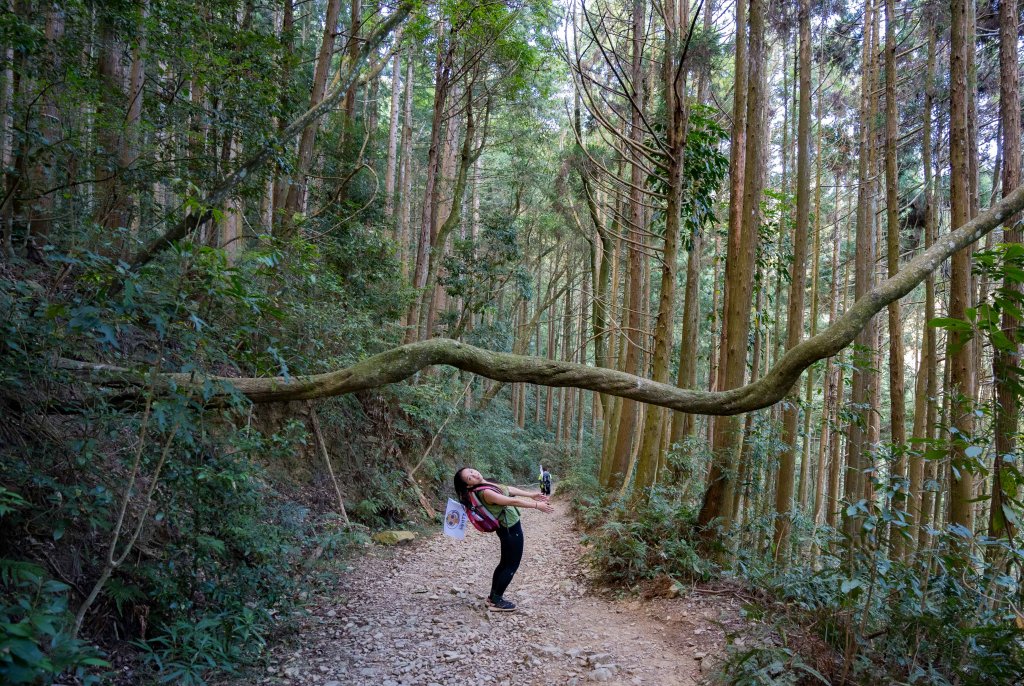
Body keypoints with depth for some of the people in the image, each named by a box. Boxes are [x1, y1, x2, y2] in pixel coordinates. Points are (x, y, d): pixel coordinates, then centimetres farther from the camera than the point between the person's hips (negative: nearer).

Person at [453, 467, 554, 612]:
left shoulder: (486, 484, 1)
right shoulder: (485, 493, -28)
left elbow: (509, 489, 9)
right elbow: (512, 501, -28)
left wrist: (532, 495, 12)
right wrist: (537, 505, -23)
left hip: (508, 527, 9)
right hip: (511, 529, -9)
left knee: (505, 563, 19)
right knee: (512, 565, 3)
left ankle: (493, 596, 32)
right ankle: (496, 601, 12)